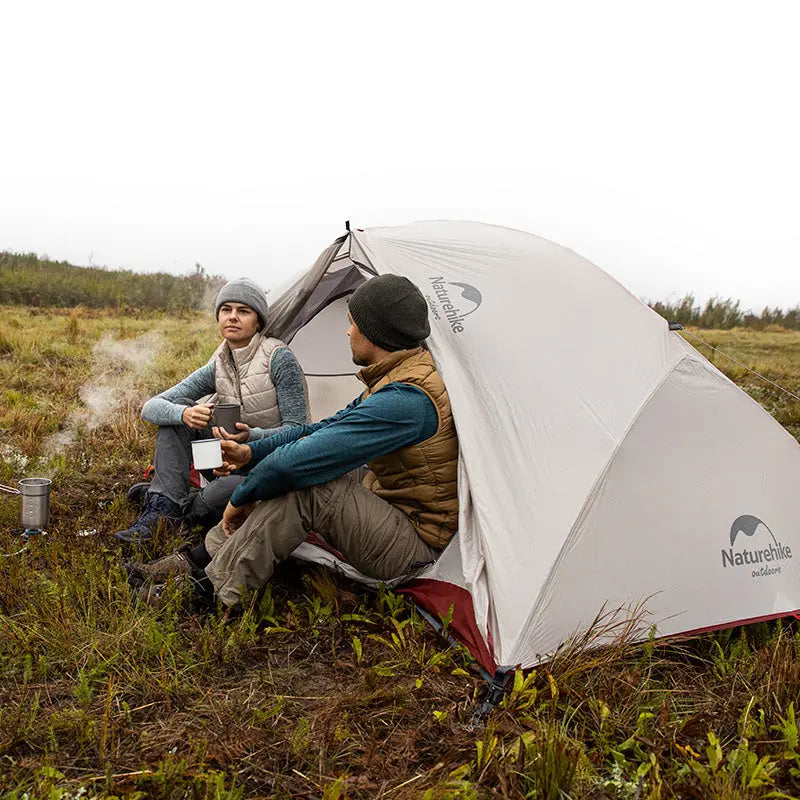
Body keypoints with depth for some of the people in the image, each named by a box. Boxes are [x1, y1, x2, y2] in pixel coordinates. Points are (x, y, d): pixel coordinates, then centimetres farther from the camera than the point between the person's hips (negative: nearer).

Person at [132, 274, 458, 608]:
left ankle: (217, 588, -13)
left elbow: (300, 459, -29)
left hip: (411, 549, -10)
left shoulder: (406, 401, -28)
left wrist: (240, 497, -14)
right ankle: (201, 559, 9)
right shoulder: (396, 379, 7)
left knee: (307, 483, -27)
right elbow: (327, 429, 15)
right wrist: (252, 451, 11)